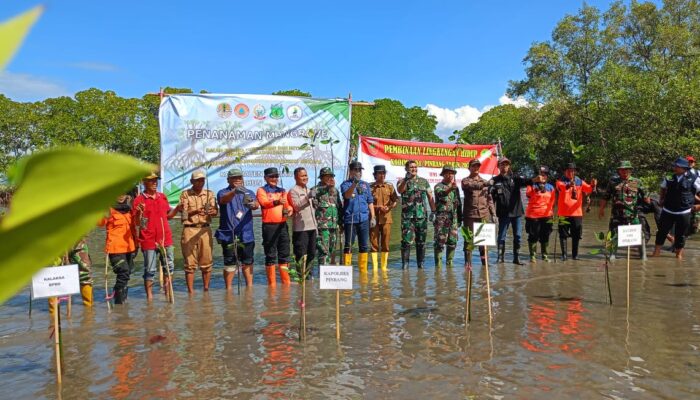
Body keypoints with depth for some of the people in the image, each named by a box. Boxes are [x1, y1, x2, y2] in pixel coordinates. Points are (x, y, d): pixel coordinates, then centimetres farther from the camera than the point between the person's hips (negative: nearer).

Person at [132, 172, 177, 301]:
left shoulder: (162, 197, 10)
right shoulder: (139, 199, -5)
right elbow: (137, 223, -6)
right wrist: (139, 212, -25)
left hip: (166, 238, 5)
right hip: (149, 240, -5)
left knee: (169, 267, 9)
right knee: (149, 270, 2)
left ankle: (168, 293, 21)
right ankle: (149, 296, 12)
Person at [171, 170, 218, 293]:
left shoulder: (209, 194, 11)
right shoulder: (185, 194, 5)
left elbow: (216, 211, 2)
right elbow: (184, 213, -4)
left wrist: (212, 211, -22)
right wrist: (196, 211, -23)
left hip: (205, 229, 2)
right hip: (189, 229, -2)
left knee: (206, 262, 4)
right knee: (190, 263, 1)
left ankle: (206, 289, 17)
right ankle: (191, 291, 8)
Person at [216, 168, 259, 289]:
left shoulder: (249, 193, 11)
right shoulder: (223, 192, 3)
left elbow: (257, 205, -9)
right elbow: (224, 199, -22)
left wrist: (252, 204, -34)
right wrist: (235, 191, -43)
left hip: (246, 234, 3)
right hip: (228, 235, -3)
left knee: (247, 262, 11)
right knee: (230, 263, 0)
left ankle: (250, 286, 22)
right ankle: (228, 288, 11)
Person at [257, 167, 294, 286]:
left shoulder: (282, 191, 18)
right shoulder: (261, 190, 3)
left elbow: (288, 204, 12)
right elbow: (264, 202, -16)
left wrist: (289, 210, -12)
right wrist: (277, 202, -34)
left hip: (282, 225, 5)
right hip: (269, 226, -5)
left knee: (284, 254, 9)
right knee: (270, 255, 0)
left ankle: (286, 282, 18)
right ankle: (272, 283, 6)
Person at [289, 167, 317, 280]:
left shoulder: (309, 190, 20)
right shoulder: (293, 191, -4)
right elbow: (297, 206, -18)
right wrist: (308, 197, -30)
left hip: (311, 227, 7)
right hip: (300, 228, -7)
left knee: (311, 253, 11)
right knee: (301, 254, -5)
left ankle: (309, 275, 21)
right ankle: (301, 277, 3)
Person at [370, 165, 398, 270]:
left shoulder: (390, 187, 10)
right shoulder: (370, 187, 2)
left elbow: (396, 200, 11)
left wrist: (390, 207, -8)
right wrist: (377, 207, -12)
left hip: (386, 218, 2)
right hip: (374, 218, -2)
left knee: (386, 243, 6)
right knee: (374, 243, 0)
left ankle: (384, 266, 17)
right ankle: (375, 266, 6)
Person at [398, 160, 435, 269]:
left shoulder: (424, 181, 12)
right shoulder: (402, 181, 5)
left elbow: (430, 197, 10)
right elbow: (400, 190, -18)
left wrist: (433, 211, 3)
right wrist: (406, 179, -32)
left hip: (422, 215, 2)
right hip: (407, 216, -2)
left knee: (421, 241, 7)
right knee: (406, 240, -5)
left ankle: (421, 263, 17)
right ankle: (405, 263, 2)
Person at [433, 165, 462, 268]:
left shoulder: (455, 188, 18)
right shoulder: (438, 186, -1)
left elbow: (459, 203, 22)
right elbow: (441, 194, -25)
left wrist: (460, 218, 19)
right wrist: (450, 188, -44)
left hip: (454, 219, 5)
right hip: (441, 219, -5)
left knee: (452, 242, 5)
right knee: (440, 242, -6)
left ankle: (449, 262, 15)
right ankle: (438, 263, 0)